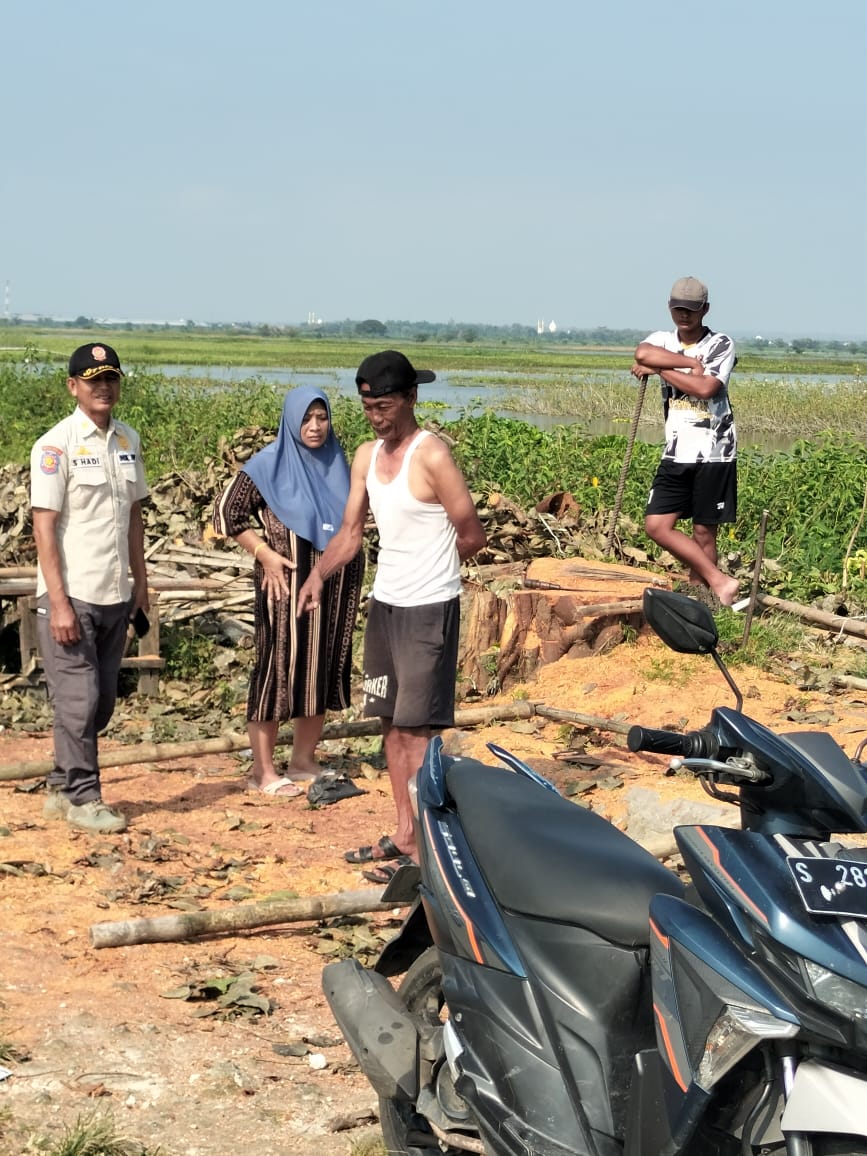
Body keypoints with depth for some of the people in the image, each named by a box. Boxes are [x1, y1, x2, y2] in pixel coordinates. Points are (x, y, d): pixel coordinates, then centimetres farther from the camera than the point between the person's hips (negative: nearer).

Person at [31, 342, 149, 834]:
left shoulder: (128, 441, 10)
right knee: (78, 700, -3)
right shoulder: (56, 445, -10)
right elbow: (44, 527, -13)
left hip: (115, 596, 7)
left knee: (102, 701, 11)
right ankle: (82, 798, 9)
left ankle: (61, 788, 23)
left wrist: (141, 581, 15)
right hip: (72, 596, -7)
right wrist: (59, 603, -17)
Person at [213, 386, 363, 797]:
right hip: (287, 585, -6)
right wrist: (265, 553, -12)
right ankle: (263, 771, 4)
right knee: (278, 668, -3)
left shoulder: (337, 465, 9)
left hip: (333, 588, 6)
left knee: (324, 668, 10)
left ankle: (304, 760, 23)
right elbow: (226, 512, -8)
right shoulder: (269, 466, -8)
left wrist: (350, 553, 12)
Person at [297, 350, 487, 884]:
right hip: (385, 602, 8)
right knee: (391, 722, 13)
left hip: (429, 609, -8)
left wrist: (427, 564, 1)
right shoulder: (366, 456, 8)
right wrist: (320, 574, -8)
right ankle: (404, 833, 22)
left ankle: (423, 847, -1)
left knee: (415, 728, -6)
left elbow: (473, 536, -14)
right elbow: (352, 530, 9)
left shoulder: (432, 455, -16)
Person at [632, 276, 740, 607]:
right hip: (676, 454, 5)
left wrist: (659, 368, -11)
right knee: (657, 525, -4)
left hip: (714, 454, -4)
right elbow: (642, 354, -17)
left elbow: (706, 388, -20)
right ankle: (719, 580, -1)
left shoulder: (721, 344, -4)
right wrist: (692, 363, -18)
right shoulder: (662, 340, 8)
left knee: (704, 531, 1)